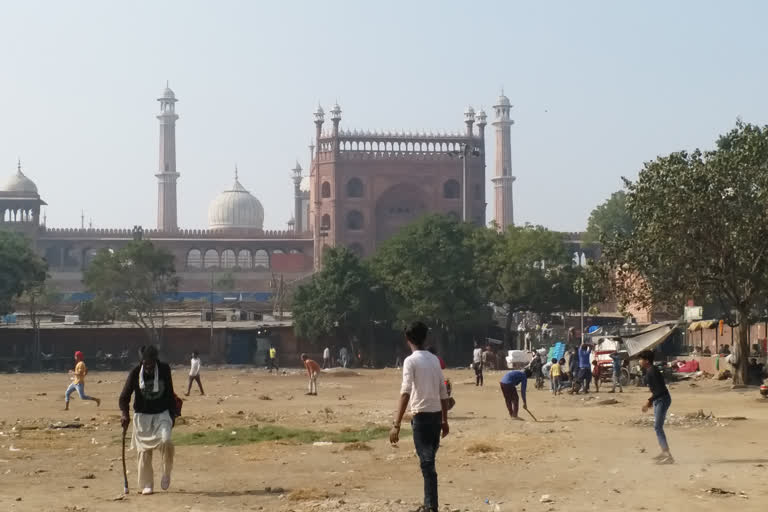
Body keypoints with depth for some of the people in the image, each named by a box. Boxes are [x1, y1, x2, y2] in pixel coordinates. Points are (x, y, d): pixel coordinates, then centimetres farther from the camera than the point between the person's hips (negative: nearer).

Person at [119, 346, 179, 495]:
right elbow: (124, 396, -7)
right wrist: (124, 413, -23)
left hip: (162, 414, 0)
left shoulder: (165, 370, -3)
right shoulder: (135, 373, -8)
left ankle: (166, 472, 1)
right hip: (142, 415, 0)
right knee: (144, 450, -1)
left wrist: (173, 414, 9)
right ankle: (146, 485, 12)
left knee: (165, 440, -23)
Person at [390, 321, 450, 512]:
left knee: (427, 462, -8)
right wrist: (445, 420, 22)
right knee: (429, 460, 17)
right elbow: (443, 392, 14)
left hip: (422, 415, -7)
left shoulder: (411, 361, -9)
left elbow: (405, 392, -20)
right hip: (437, 415, 7)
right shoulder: (434, 359, 12)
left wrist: (396, 424, -25)